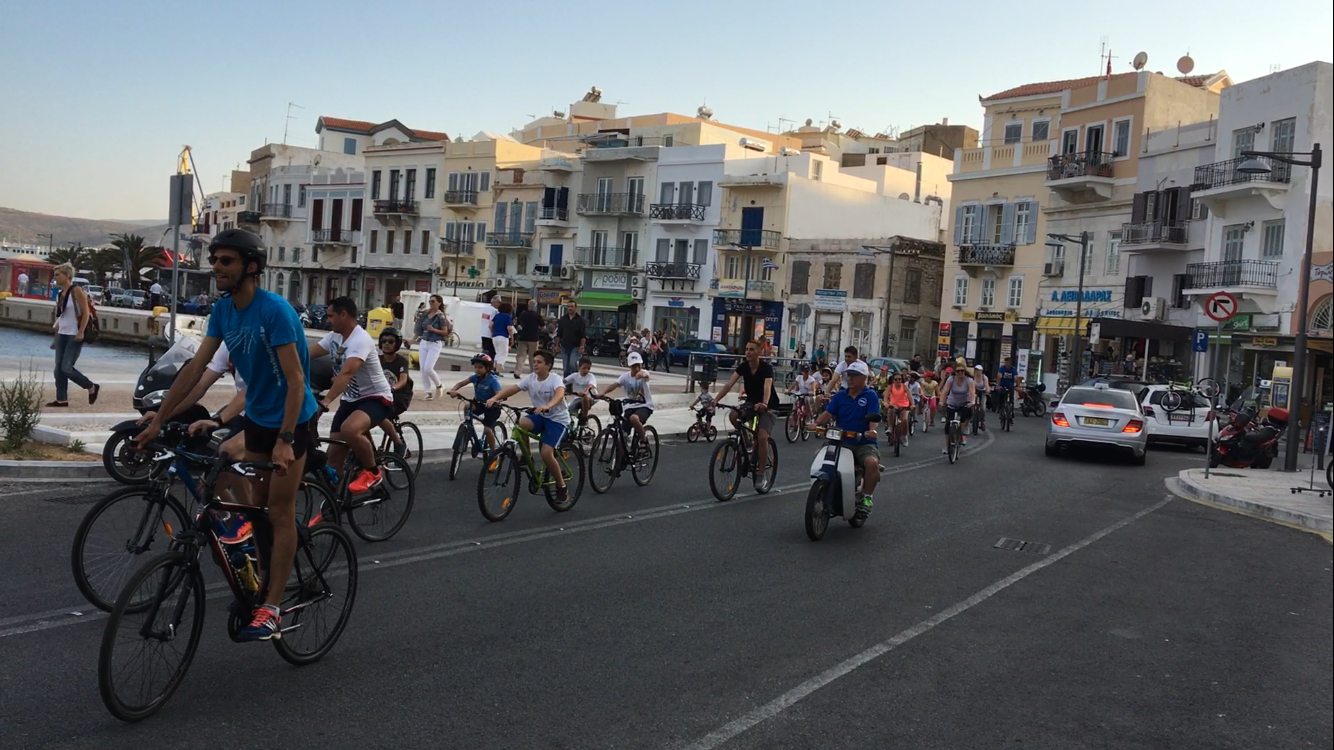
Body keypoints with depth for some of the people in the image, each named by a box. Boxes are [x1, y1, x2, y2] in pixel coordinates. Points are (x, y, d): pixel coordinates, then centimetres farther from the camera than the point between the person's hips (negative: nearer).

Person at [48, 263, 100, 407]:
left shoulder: (76, 291, -11)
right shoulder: (60, 294, 11)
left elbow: (86, 313, -14)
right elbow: (60, 316, 18)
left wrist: (81, 333, -19)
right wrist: (56, 335, 17)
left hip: (74, 336, -8)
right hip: (62, 335, 8)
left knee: (66, 368, -10)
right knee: (59, 368, 5)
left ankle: (92, 387, 8)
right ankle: (61, 399, 11)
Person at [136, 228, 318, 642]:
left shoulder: (275, 310, -25)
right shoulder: (223, 309, -3)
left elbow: (295, 379, -28)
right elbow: (195, 366, 0)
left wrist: (285, 441, -34)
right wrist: (157, 420, -2)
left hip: (292, 420, -7)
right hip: (257, 417, 7)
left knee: (280, 513, -5)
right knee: (257, 506, 14)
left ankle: (272, 608, -1)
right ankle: (260, 582, 31)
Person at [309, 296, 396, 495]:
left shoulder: (360, 339, -23)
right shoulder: (334, 337, 4)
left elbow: (347, 372, -36)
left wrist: (325, 402, -46)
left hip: (375, 398, -8)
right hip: (350, 400, 8)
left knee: (349, 429, -37)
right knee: (334, 456, 2)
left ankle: (372, 472, -13)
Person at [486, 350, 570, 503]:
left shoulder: (555, 379, -19)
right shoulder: (531, 378, -3)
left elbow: (559, 394, -40)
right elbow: (512, 389, -13)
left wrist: (547, 406, -60)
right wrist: (494, 398, -31)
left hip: (558, 419, -5)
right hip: (540, 416, 5)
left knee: (546, 453, -20)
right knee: (521, 423, -28)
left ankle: (562, 487, 1)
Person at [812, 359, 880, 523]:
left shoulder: (870, 396, -1)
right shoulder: (840, 396, 10)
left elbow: (874, 417, -14)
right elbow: (828, 413, -1)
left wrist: (872, 430, -35)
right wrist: (817, 424, -22)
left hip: (864, 443, -4)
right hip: (841, 442, 4)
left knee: (872, 462, -34)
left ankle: (867, 498, -13)